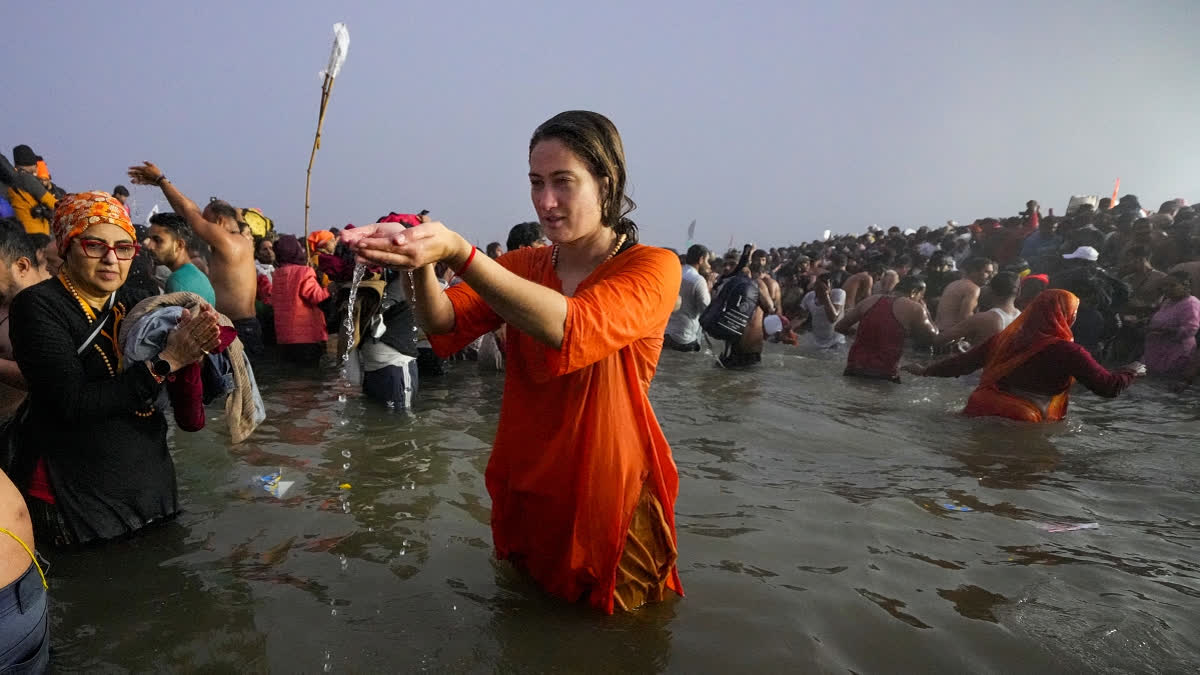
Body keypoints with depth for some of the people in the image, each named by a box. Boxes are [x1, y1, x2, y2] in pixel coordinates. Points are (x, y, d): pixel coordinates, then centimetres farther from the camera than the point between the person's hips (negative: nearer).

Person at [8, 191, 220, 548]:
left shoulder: (132, 301, 2)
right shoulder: (38, 306, -14)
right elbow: (74, 405, -26)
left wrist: (196, 348, -19)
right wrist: (165, 361, -28)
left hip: (152, 484, 6)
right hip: (73, 499, -5)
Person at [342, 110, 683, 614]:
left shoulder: (654, 268, -15)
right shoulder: (523, 265, 2)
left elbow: (572, 331, -34)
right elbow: (446, 325, -13)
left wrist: (457, 252, -41)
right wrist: (418, 260, -33)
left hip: (613, 509, -4)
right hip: (522, 495, 5)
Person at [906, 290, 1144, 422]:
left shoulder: (1004, 339, 8)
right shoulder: (1068, 352, -4)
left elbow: (964, 362, 12)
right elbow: (1110, 387, 3)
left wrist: (926, 371, 25)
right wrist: (1132, 371, 24)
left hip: (977, 411, 4)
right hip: (1020, 421, -4)